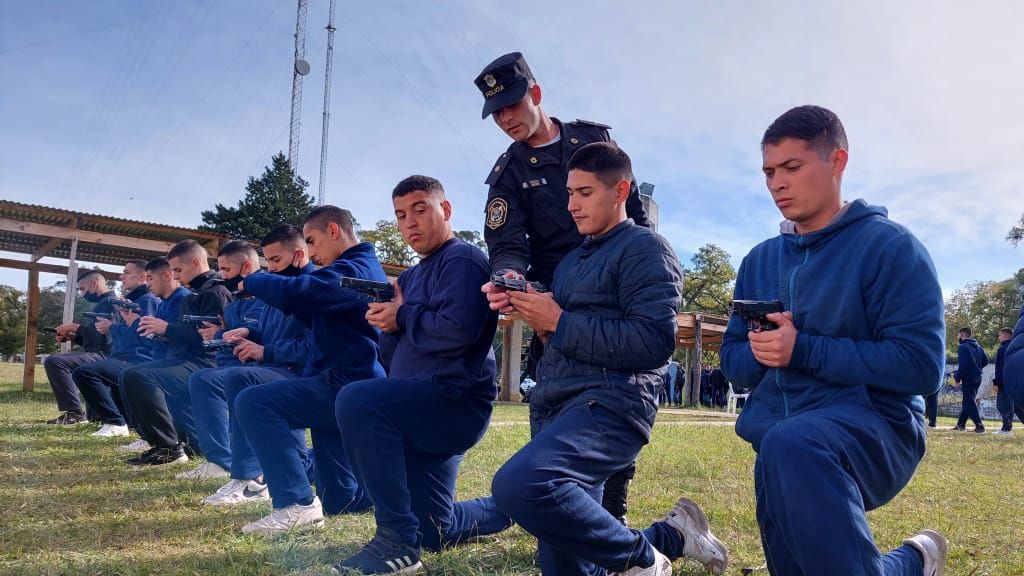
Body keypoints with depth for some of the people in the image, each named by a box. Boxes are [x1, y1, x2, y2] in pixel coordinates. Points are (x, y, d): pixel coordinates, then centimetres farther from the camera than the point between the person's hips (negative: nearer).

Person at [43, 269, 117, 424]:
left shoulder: (110, 302, -10)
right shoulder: (101, 304, 23)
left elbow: (107, 333, -23)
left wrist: (77, 327, -12)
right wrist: (72, 336, 10)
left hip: (103, 357, -11)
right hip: (97, 355, 11)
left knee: (53, 361, -25)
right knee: (55, 360, 28)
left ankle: (75, 413, -22)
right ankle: (72, 410, 20)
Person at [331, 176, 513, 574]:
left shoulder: (462, 260, -7)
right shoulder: (412, 276, 20)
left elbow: (457, 331, -24)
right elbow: (394, 358, 17)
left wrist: (403, 317, -10)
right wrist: (386, 323, -3)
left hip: (456, 401, -9)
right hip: (421, 407, 9)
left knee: (356, 400, -33)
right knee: (433, 533, 14)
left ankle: (397, 540, -27)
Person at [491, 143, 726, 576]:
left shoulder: (644, 247, -2)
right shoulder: (571, 260, 23)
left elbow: (653, 343, -15)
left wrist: (559, 323, -13)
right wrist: (535, 318, 0)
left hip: (610, 404, -8)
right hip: (555, 406, 8)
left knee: (519, 484, -33)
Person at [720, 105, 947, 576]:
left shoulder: (890, 246, -7)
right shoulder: (760, 260, 11)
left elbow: (921, 365, -15)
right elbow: (732, 361, 13)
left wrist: (803, 350, -20)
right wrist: (759, 353, -10)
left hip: (872, 424, -6)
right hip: (778, 443, 7)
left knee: (791, 447, -36)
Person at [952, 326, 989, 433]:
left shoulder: (963, 347, -14)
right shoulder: (978, 346, 12)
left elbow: (963, 365, -21)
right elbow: (985, 361, 14)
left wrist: (957, 378, -14)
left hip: (968, 378, -8)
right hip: (977, 378, 8)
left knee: (970, 402, -5)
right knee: (968, 401, 15)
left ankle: (979, 425, -11)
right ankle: (961, 424, 21)